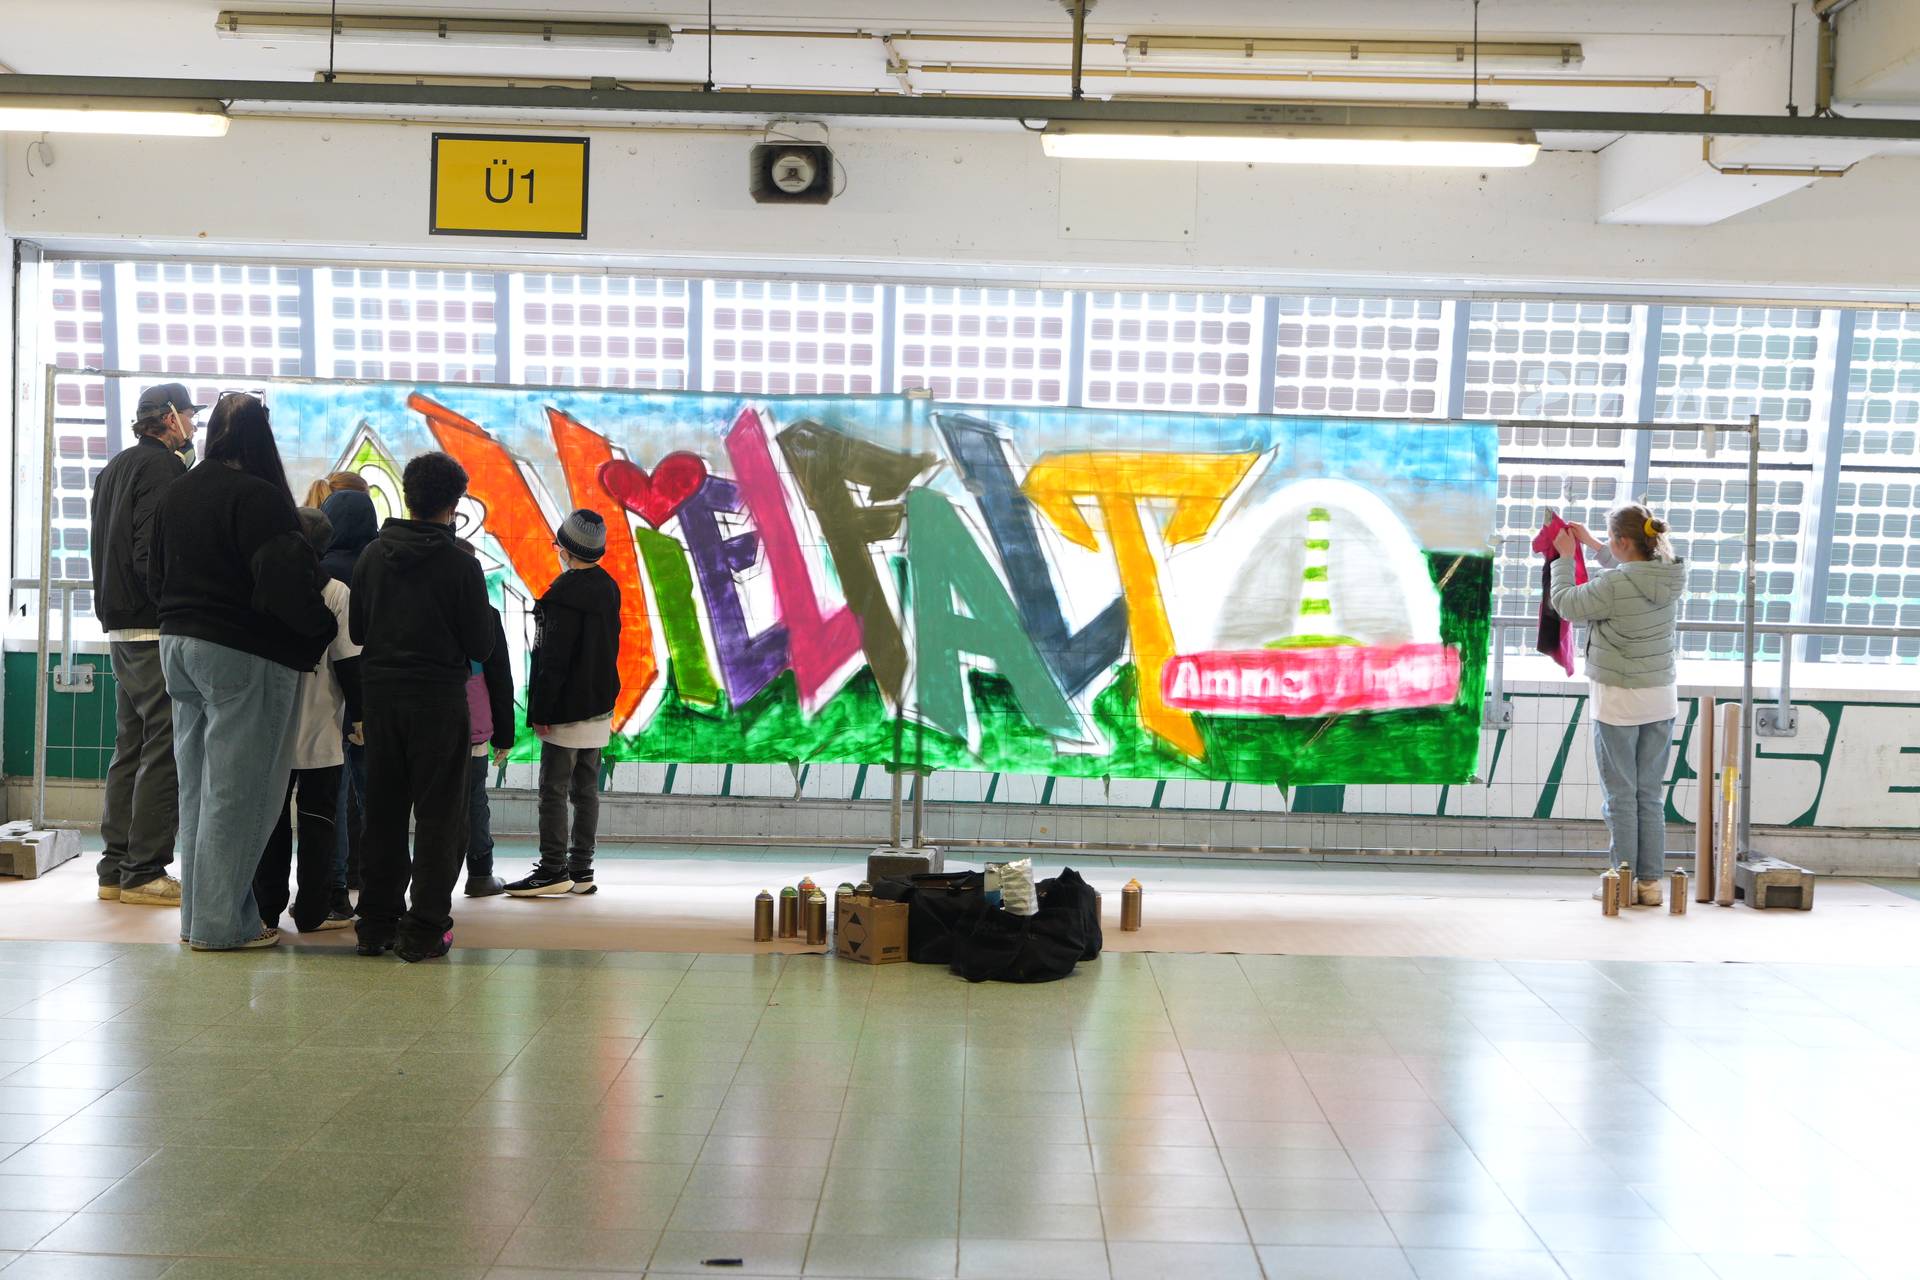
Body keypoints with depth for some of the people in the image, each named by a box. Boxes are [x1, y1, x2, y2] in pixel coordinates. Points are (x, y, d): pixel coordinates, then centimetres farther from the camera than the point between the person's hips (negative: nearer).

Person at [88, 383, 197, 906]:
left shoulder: (115, 468, 19)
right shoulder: (161, 467, -11)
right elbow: (154, 555, -21)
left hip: (121, 628, 10)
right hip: (158, 632, -10)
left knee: (130, 746, 14)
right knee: (165, 750, -7)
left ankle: (116, 868, 17)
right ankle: (145, 872, -6)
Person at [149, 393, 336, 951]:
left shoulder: (177, 492, 11)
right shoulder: (257, 497, -15)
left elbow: (157, 576, 19)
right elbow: (283, 579, -22)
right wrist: (322, 628, -9)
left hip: (179, 646, 8)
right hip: (242, 657, -8)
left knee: (197, 788, 14)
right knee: (236, 791, -2)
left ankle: (198, 913, 20)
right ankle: (222, 923, 1)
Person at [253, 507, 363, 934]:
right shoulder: (335, 593, -8)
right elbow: (348, 662, -9)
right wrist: (357, 714, 1)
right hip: (319, 727, -3)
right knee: (318, 815, 4)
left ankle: (266, 907, 12)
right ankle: (313, 910, 4)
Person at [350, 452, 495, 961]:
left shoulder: (373, 555, 2)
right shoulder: (460, 563, -11)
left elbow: (355, 630, 8)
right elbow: (481, 646, -7)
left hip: (379, 693, 5)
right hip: (439, 697, -4)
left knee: (383, 810, 13)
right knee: (439, 814, 3)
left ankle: (377, 922, 18)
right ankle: (424, 928, 1)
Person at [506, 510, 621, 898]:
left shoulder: (565, 592, -17)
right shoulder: (609, 588, 9)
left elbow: (554, 659, -19)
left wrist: (541, 710, -14)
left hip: (568, 709, -9)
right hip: (600, 705, 9)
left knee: (553, 790, -2)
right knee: (586, 788, 11)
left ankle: (553, 870, 0)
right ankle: (581, 870, 15)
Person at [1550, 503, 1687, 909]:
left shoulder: (1614, 585, -21)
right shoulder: (1670, 576, 0)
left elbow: (1566, 604, -5)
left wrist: (1565, 557, 8)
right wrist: (1592, 544, 26)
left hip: (1618, 702, -6)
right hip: (1661, 699, 6)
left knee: (1621, 796, 2)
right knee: (1651, 795, 11)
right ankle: (1650, 882, 13)